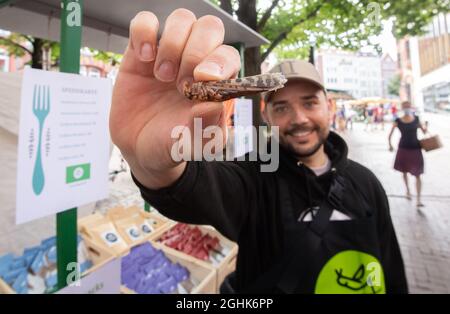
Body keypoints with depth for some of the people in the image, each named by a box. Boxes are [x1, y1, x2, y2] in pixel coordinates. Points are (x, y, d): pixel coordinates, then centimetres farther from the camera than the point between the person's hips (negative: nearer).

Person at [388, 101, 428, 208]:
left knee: (417, 175, 0)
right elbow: (390, 134, -2)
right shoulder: (398, 121, -6)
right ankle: (408, 190, 35)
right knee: (404, 171, 13)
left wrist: (425, 128, -11)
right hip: (403, 149, 0)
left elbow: (424, 131, 7)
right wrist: (390, 145, -6)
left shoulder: (416, 119, -1)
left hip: (415, 149, 0)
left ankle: (418, 199, 2)